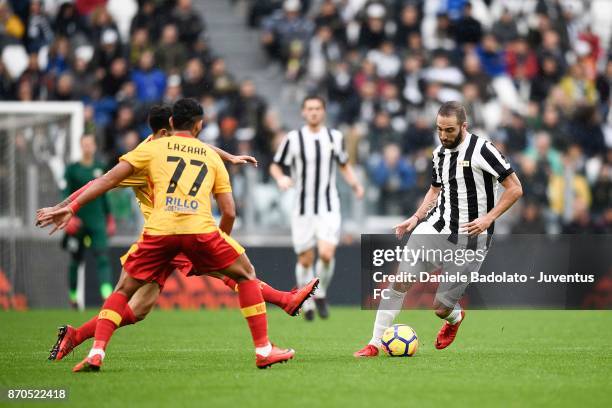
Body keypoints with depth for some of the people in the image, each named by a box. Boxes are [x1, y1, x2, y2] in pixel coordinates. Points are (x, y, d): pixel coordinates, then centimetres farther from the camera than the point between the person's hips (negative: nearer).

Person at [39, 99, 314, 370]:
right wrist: (221, 241, 35)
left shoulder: (152, 148, 19)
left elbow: (108, 179, 11)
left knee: (124, 290, 18)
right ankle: (263, 350, 16)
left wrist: (71, 207, 14)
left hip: (159, 230, 0)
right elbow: (228, 212, 19)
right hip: (200, 229, 0)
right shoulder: (212, 156, 23)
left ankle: (96, 353, -1)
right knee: (246, 275, 22)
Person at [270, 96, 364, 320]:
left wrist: (355, 184, 2)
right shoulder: (293, 139, -2)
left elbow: (344, 165, 20)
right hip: (303, 208, 0)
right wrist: (281, 179, -17)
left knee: (326, 254, -17)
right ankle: (307, 303, 23)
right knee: (305, 259, 3)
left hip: (329, 208, 0)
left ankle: (321, 294, 8)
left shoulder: (335, 137, 5)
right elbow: (275, 166, 5)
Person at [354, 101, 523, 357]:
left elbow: (515, 188, -10)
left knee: (440, 308, -2)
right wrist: (416, 218, 10)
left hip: (468, 238, -5)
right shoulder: (439, 153, 8)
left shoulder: (481, 150, -13)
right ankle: (375, 343, -7)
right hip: (435, 227, 5)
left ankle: (455, 317, 36)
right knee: (400, 280, -14)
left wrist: (488, 218, -18)